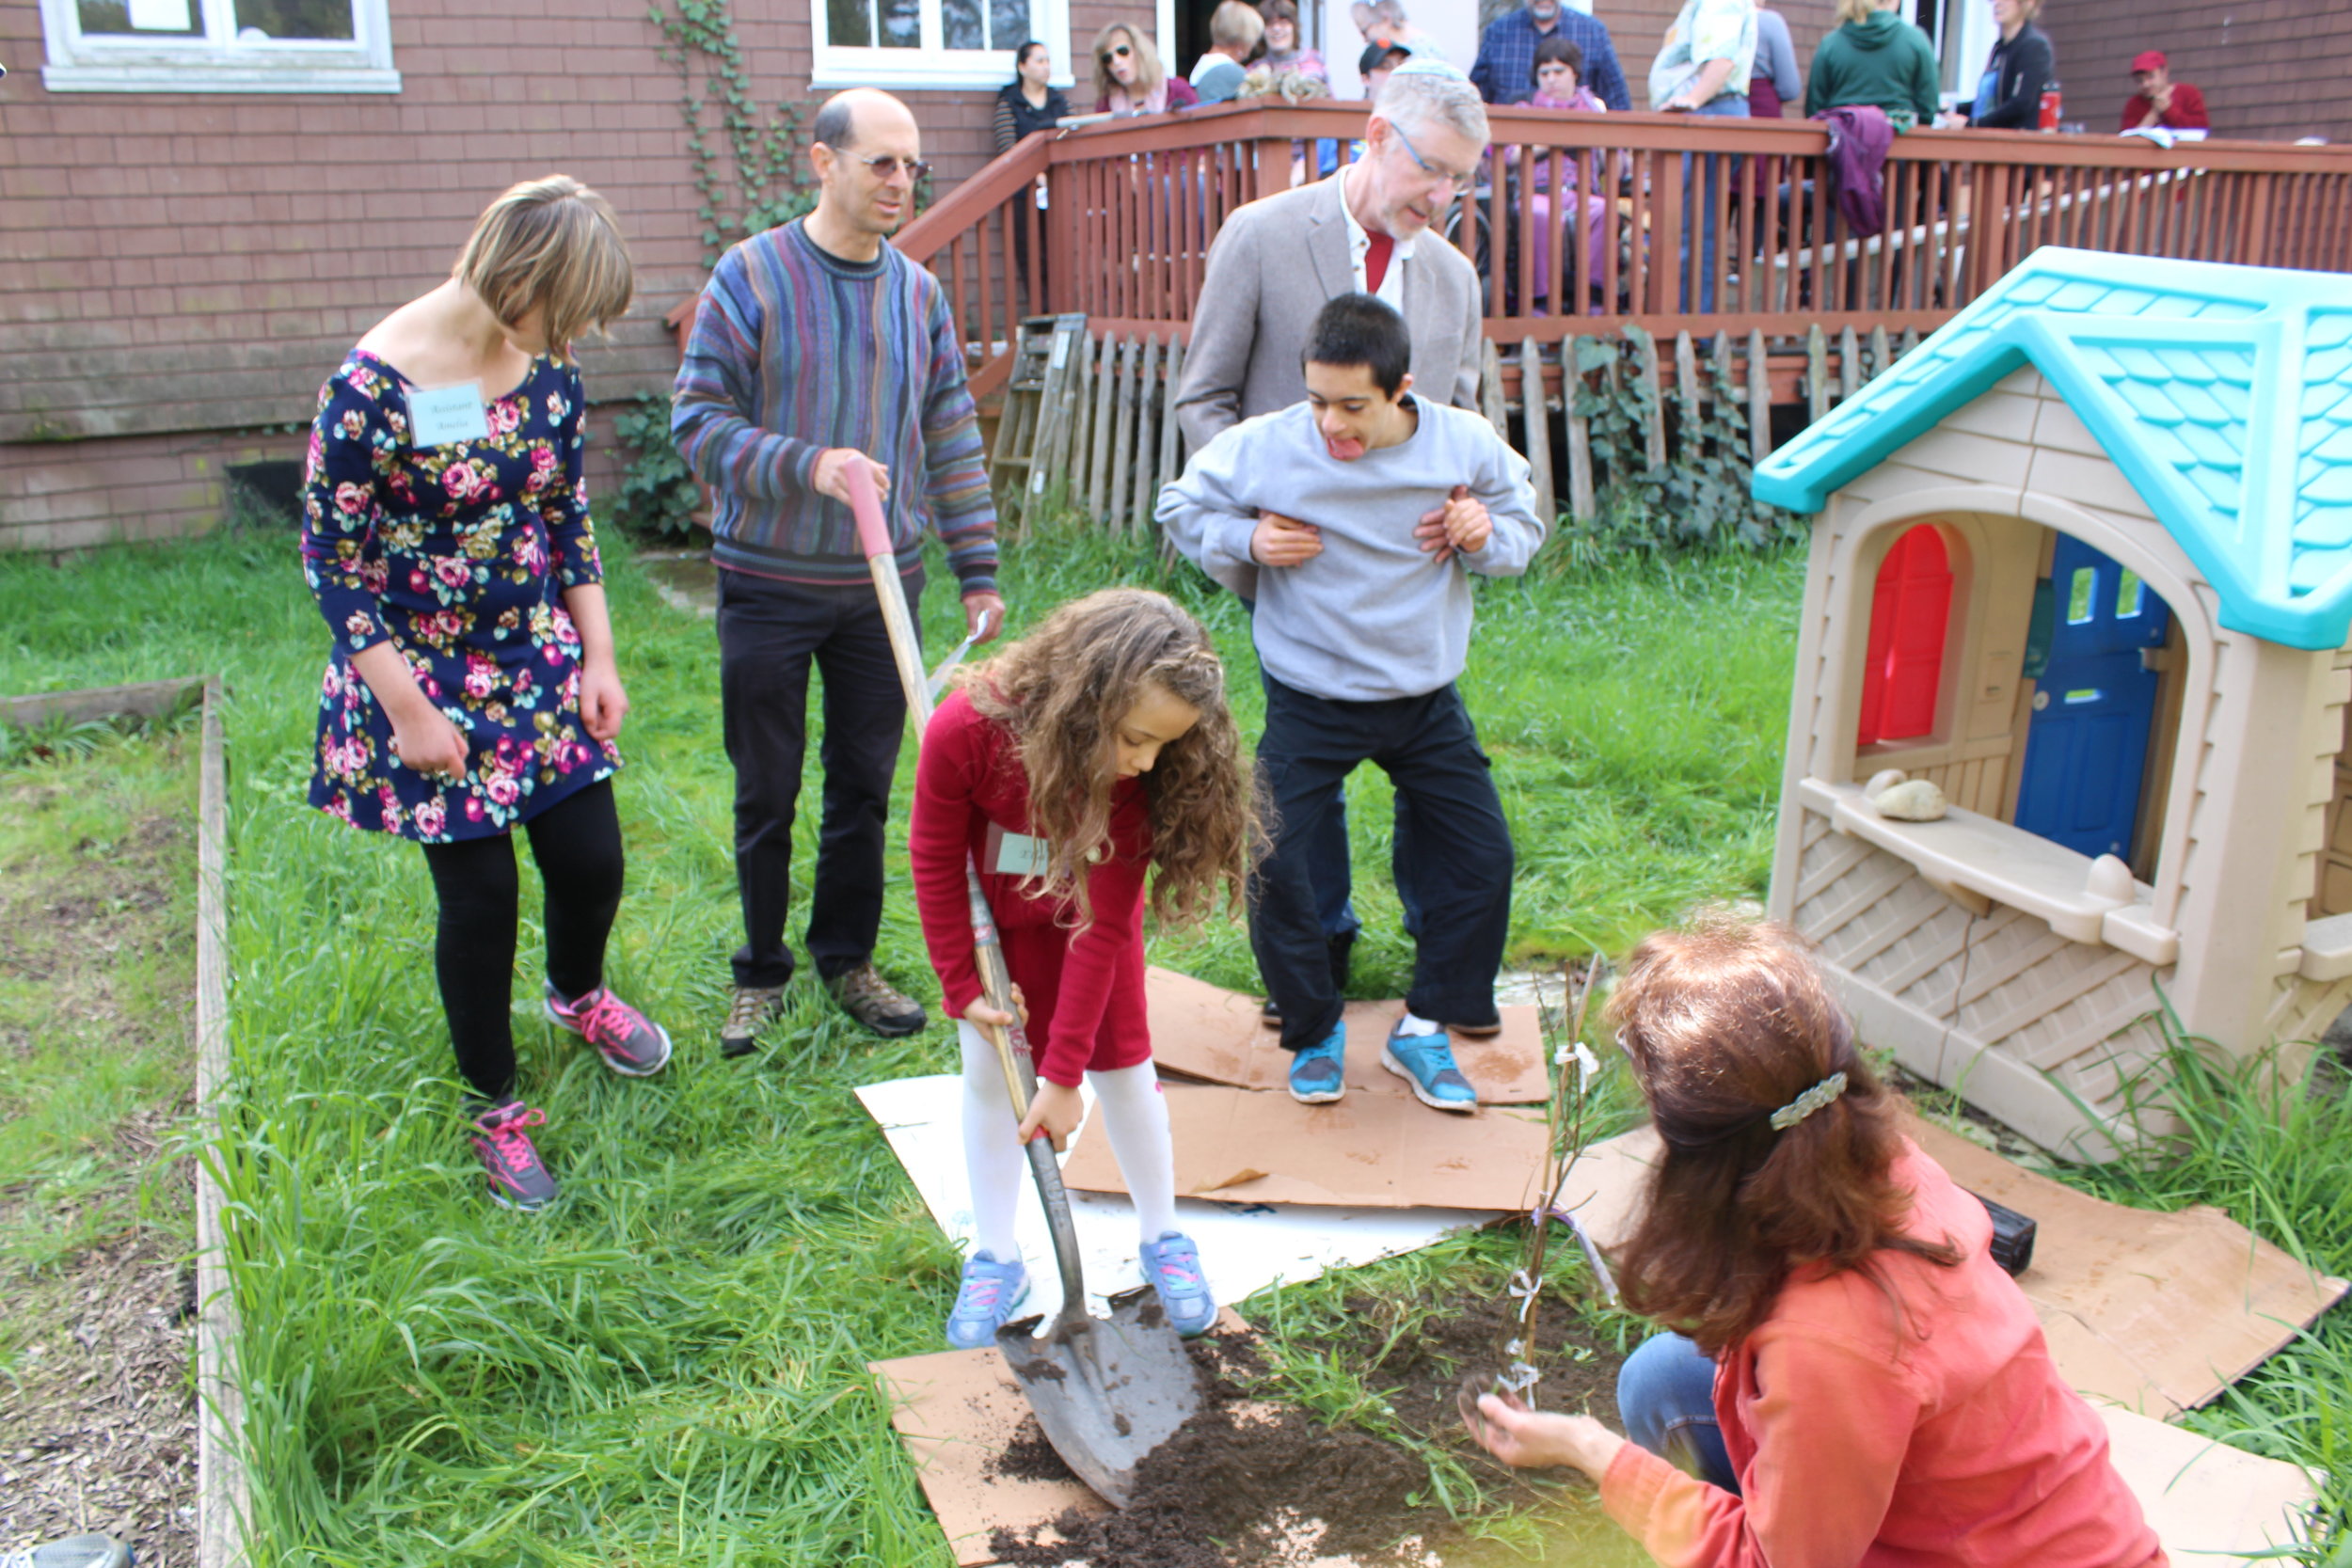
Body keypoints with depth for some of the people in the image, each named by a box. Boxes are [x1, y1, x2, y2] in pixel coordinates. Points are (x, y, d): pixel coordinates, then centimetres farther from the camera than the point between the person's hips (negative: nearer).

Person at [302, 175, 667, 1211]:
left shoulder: (548, 367, -2)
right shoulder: (376, 383, -20)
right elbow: (330, 555, -15)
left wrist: (598, 658, 5)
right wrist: (408, 709, -15)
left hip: (539, 657, 5)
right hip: (423, 671, -5)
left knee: (592, 861, 9)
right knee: (480, 894, 2)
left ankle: (576, 995, 45)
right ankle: (493, 1108, 25)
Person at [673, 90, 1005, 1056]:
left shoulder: (919, 291, 5)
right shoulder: (751, 276, -7)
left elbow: (952, 439, 9)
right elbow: (697, 420, -10)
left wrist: (978, 570, 7)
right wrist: (809, 466, -25)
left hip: (882, 584, 3)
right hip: (769, 585, -3)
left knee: (865, 787, 10)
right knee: (766, 796, 7)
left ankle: (847, 957, 28)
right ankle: (762, 972, 25)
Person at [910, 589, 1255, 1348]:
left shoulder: (1143, 777, -34)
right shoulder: (965, 731, -37)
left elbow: (1103, 928, -28)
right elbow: (935, 861, -18)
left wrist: (1063, 1074, -24)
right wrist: (961, 985, -12)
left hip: (1085, 910, 0)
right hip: (989, 914, 0)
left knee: (1122, 1066, 2)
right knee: (987, 1069, 3)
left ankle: (1163, 1239, 20)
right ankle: (995, 1257, 16)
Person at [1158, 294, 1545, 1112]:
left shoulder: (1466, 445, -11)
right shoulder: (1263, 447, -17)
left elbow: (1525, 528, 5)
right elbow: (1180, 509, 0)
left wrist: (1487, 536, -19)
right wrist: (1246, 540, -20)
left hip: (1425, 699, 2)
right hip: (1310, 702, -2)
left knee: (1483, 857, 2)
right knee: (1271, 865, -10)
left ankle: (1424, 1031, 22)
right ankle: (1314, 1034, 15)